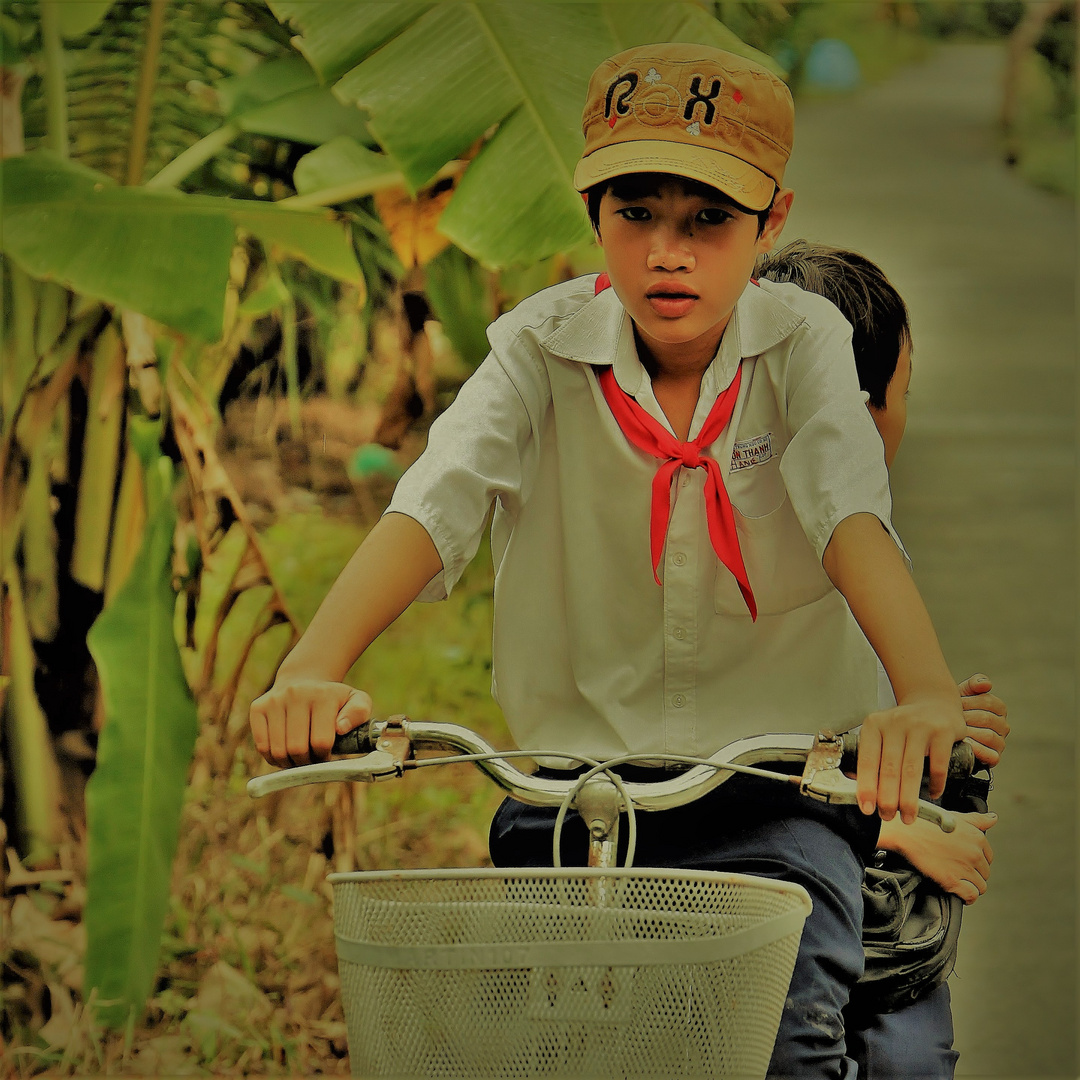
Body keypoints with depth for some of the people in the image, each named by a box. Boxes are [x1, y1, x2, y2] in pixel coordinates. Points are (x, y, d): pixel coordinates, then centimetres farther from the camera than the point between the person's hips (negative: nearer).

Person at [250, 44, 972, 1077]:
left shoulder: (801, 342, -5)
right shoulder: (542, 346, -5)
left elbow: (854, 515, -23)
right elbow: (430, 505, -21)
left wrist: (928, 697, -43)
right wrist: (309, 672, -40)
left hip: (772, 798, -1)